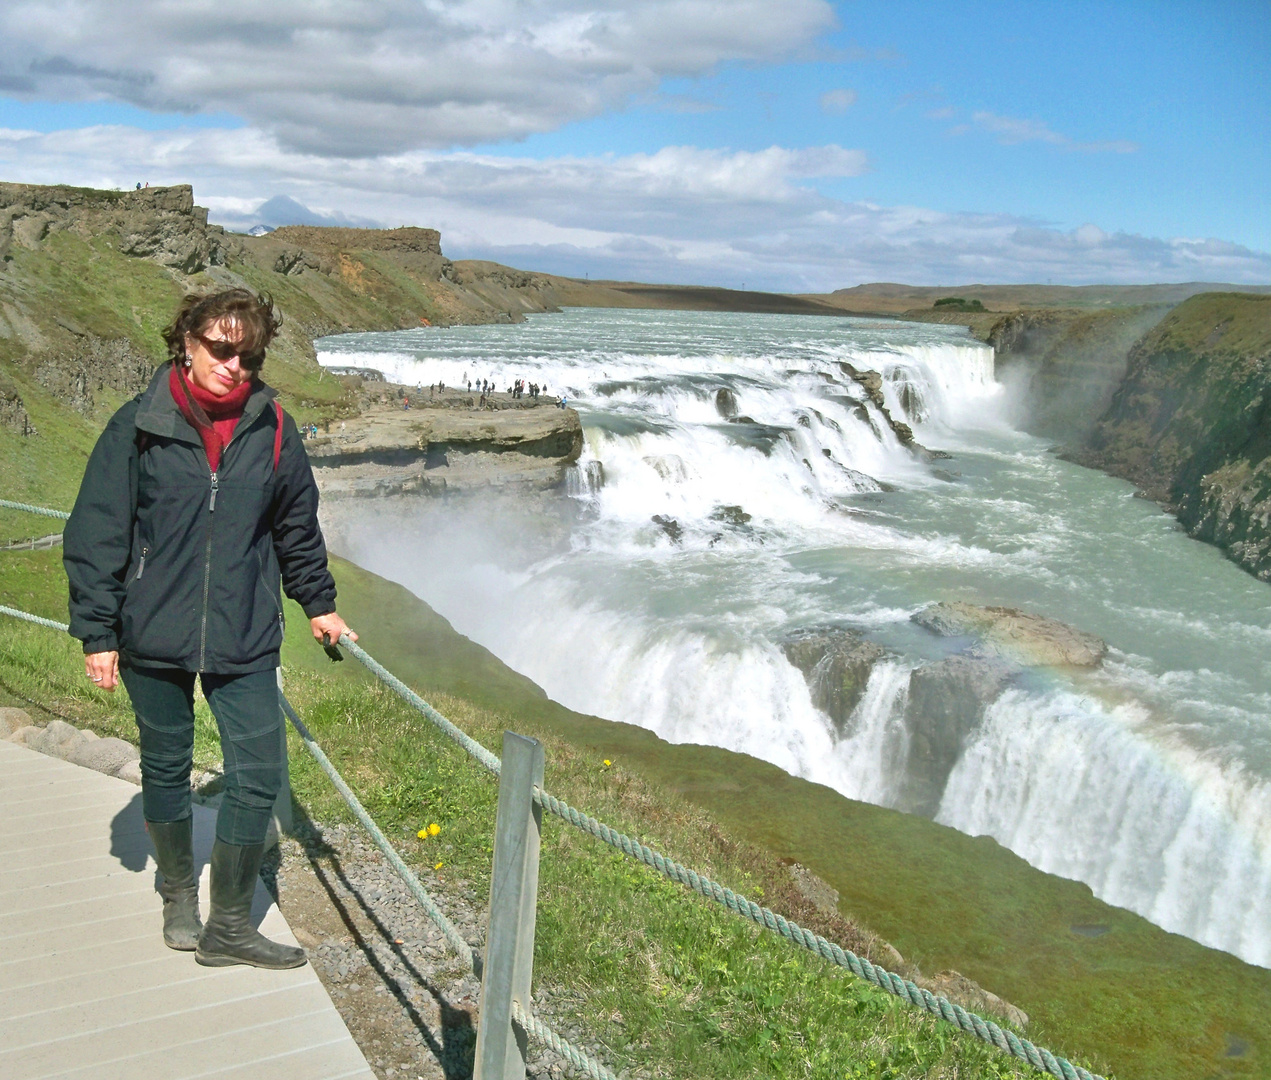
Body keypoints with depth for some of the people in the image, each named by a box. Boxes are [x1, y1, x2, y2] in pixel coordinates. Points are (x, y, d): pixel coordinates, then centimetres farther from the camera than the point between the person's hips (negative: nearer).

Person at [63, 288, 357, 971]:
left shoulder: (272, 430, -1)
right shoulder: (138, 427, -6)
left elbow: (297, 526, 13)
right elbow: (96, 536, -3)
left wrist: (317, 603, 19)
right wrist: (97, 633, -4)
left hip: (245, 640, 1)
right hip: (154, 637, -1)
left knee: (257, 779, -1)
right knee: (166, 772, 15)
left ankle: (228, 926, 17)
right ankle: (179, 895, 39)